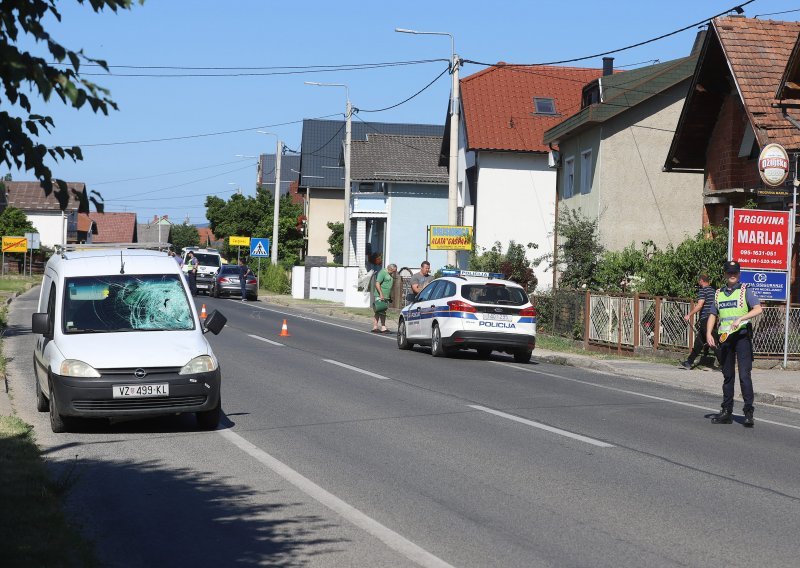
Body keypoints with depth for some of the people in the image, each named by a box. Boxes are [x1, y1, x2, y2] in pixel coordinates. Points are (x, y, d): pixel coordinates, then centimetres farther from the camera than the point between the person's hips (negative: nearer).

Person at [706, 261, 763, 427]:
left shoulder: (745, 291, 1)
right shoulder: (719, 294, 15)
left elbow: (758, 309, -12)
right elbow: (713, 315, 19)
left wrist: (740, 319, -23)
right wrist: (708, 333, 5)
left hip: (742, 336, -5)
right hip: (724, 337, 5)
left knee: (744, 375, -12)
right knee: (727, 375, 10)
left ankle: (749, 412, -10)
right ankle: (726, 412, 15)